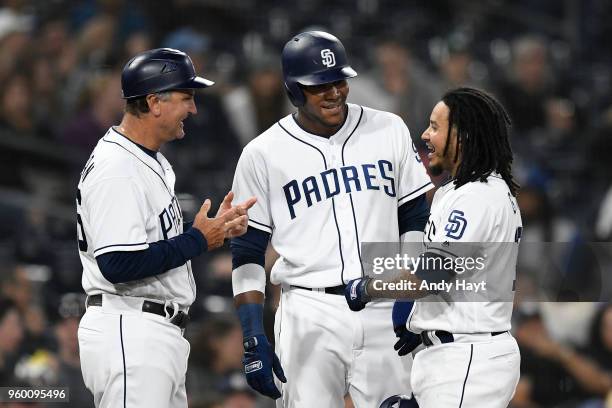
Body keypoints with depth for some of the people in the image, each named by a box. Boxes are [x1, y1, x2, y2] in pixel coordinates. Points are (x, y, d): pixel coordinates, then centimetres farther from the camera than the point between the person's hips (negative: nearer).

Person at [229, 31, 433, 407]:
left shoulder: (389, 131, 6)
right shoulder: (263, 154, 0)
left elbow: (416, 221, 12)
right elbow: (247, 254, 2)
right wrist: (253, 339, -7)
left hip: (385, 312, 2)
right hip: (309, 316, -2)